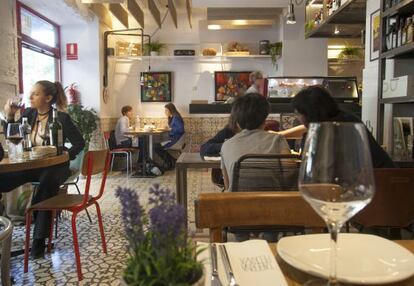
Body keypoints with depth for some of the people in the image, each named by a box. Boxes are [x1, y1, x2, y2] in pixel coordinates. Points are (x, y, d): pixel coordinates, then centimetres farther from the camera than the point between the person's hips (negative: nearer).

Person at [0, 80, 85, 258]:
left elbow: (79, 142, -8)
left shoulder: (61, 118, -10)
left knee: (47, 182, -36)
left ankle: (39, 240, -26)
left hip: (54, 166, -5)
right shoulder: (28, 113, 5)